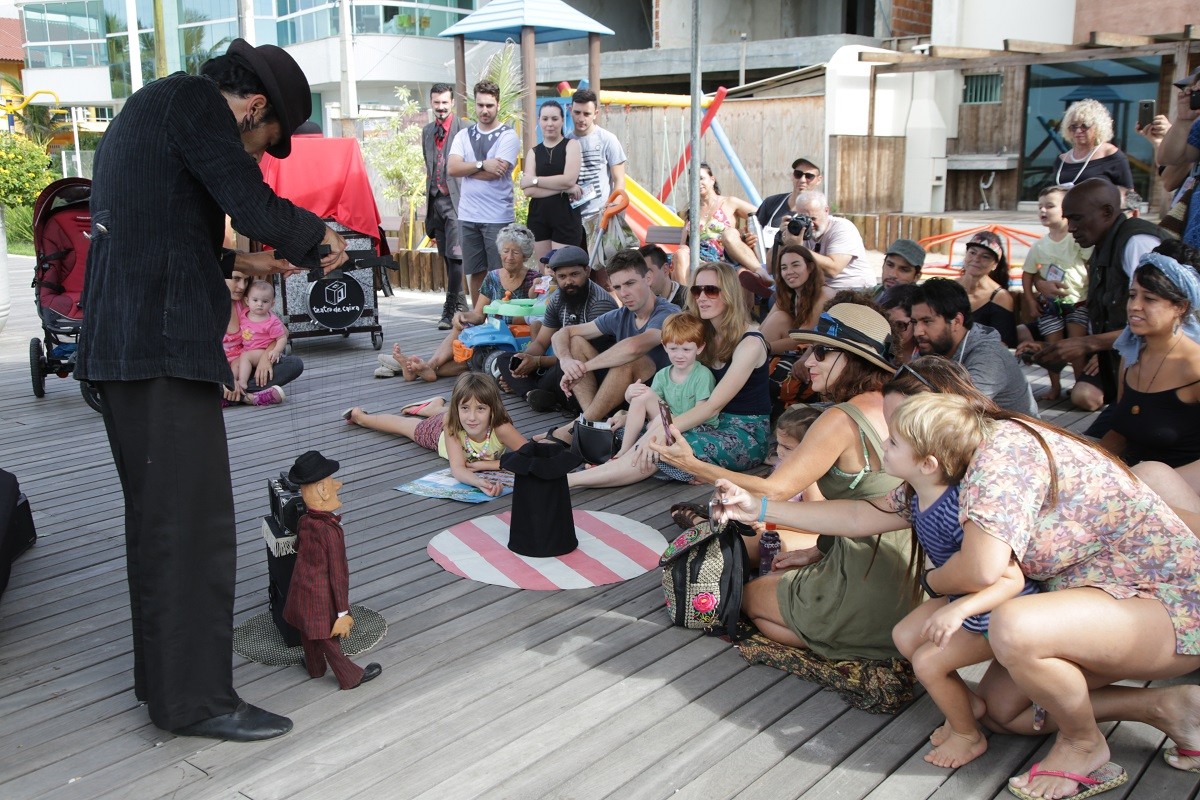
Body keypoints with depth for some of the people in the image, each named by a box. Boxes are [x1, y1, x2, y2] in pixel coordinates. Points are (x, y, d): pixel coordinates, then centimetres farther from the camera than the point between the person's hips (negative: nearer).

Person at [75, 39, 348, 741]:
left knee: (157, 518, 17)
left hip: (119, 344, 11)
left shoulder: (146, 109, 23)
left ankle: (163, 675, 30)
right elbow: (259, 210, -16)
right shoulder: (195, 100, -8)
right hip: (165, 346, -11)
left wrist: (234, 261, 26)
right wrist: (321, 235, 1)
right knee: (197, 522, -5)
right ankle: (197, 698, 4)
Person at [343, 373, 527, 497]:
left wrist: (487, 464, -49)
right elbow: (457, 468, -50)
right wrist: (479, 482, -71)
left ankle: (435, 405, 69)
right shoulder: (451, 424, -45)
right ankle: (359, 415, 53)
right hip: (436, 430, -2)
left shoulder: (500, 427, -47)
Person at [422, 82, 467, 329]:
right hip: (435, 198, 7)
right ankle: (459, 303, 22)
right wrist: (429, 195, 19)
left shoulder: (463, 129, -6)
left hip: (456, 198, -7)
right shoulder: (427, 131, 16)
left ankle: (450, 310, -11)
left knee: (454, 255, -12)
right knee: (446, 256, 11)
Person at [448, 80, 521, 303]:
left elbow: (496, 172, -15)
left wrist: (466, 168, -2)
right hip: (467, 216, 5)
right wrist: (482, 164, -14)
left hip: (497, 217, -4)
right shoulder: (464, 135, 12)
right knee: (474, 273, 11)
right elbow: (451, 168, -3)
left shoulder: (508, 136, -2)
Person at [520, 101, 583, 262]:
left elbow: (569, 179, -13)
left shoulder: (571, 145, 3)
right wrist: (562, 188, -13)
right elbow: (528, 191, -4)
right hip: (538, 217, 3)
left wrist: (534, 180, -7)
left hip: (566, 216, -3)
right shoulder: (533, 152, 10)